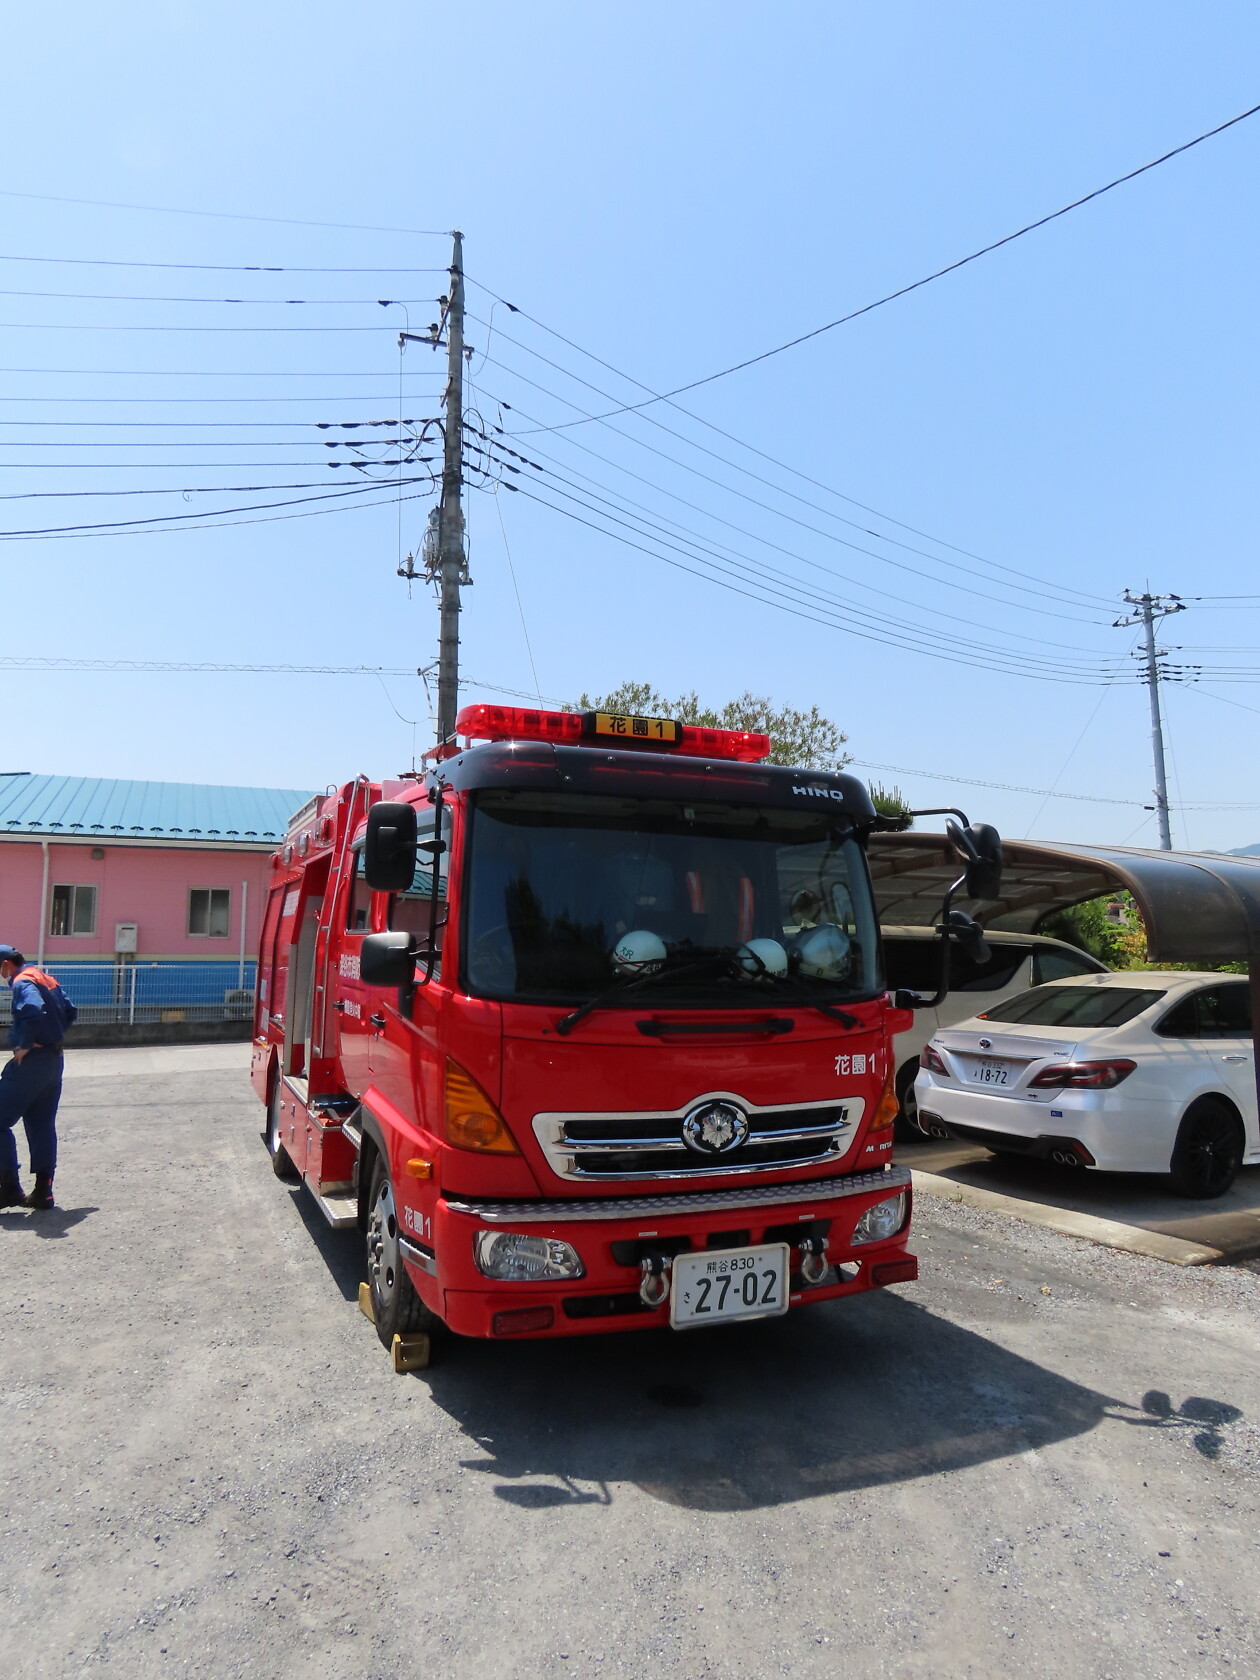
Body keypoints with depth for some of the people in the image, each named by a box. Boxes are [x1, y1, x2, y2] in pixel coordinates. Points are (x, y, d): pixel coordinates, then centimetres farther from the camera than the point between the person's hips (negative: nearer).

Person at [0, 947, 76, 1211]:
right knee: (42, 1125, 11)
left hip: (30, 1061, -9)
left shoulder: (22, 983, -14)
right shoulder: (46, 979, 15)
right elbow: (70, 1011, 23)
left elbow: (34, 1012, -33)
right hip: (54, 1058, 9)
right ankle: (43, 1194, 13)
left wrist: (25, 1045, -21)